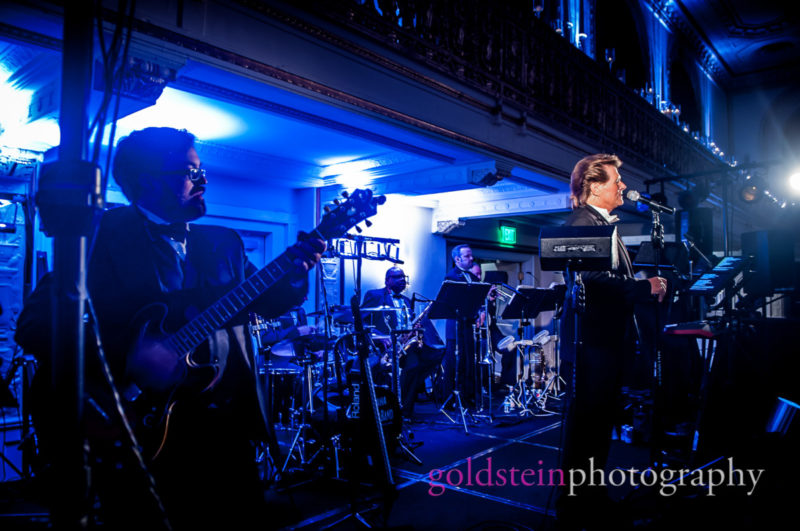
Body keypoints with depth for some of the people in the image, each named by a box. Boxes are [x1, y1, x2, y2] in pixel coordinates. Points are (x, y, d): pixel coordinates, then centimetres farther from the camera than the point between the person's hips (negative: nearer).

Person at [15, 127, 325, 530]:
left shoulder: (223, 243, 10)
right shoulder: (103, 238, -7)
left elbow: (267, 303, 11)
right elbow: (35, 324, -13)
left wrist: (294, 271, -9)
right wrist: (128, 356, -26)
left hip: (226, 428, 5)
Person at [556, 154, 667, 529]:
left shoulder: (604, 222, 19)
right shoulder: (582, 221, -13)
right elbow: (596, 279, -25)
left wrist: (647, 286, 9)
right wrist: (646, 287, -16)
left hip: (608, 339, 11)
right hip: (591, 341, -11)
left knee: (599, 425, 18)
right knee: (585, 426, -2)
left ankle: (592, 499, 32)